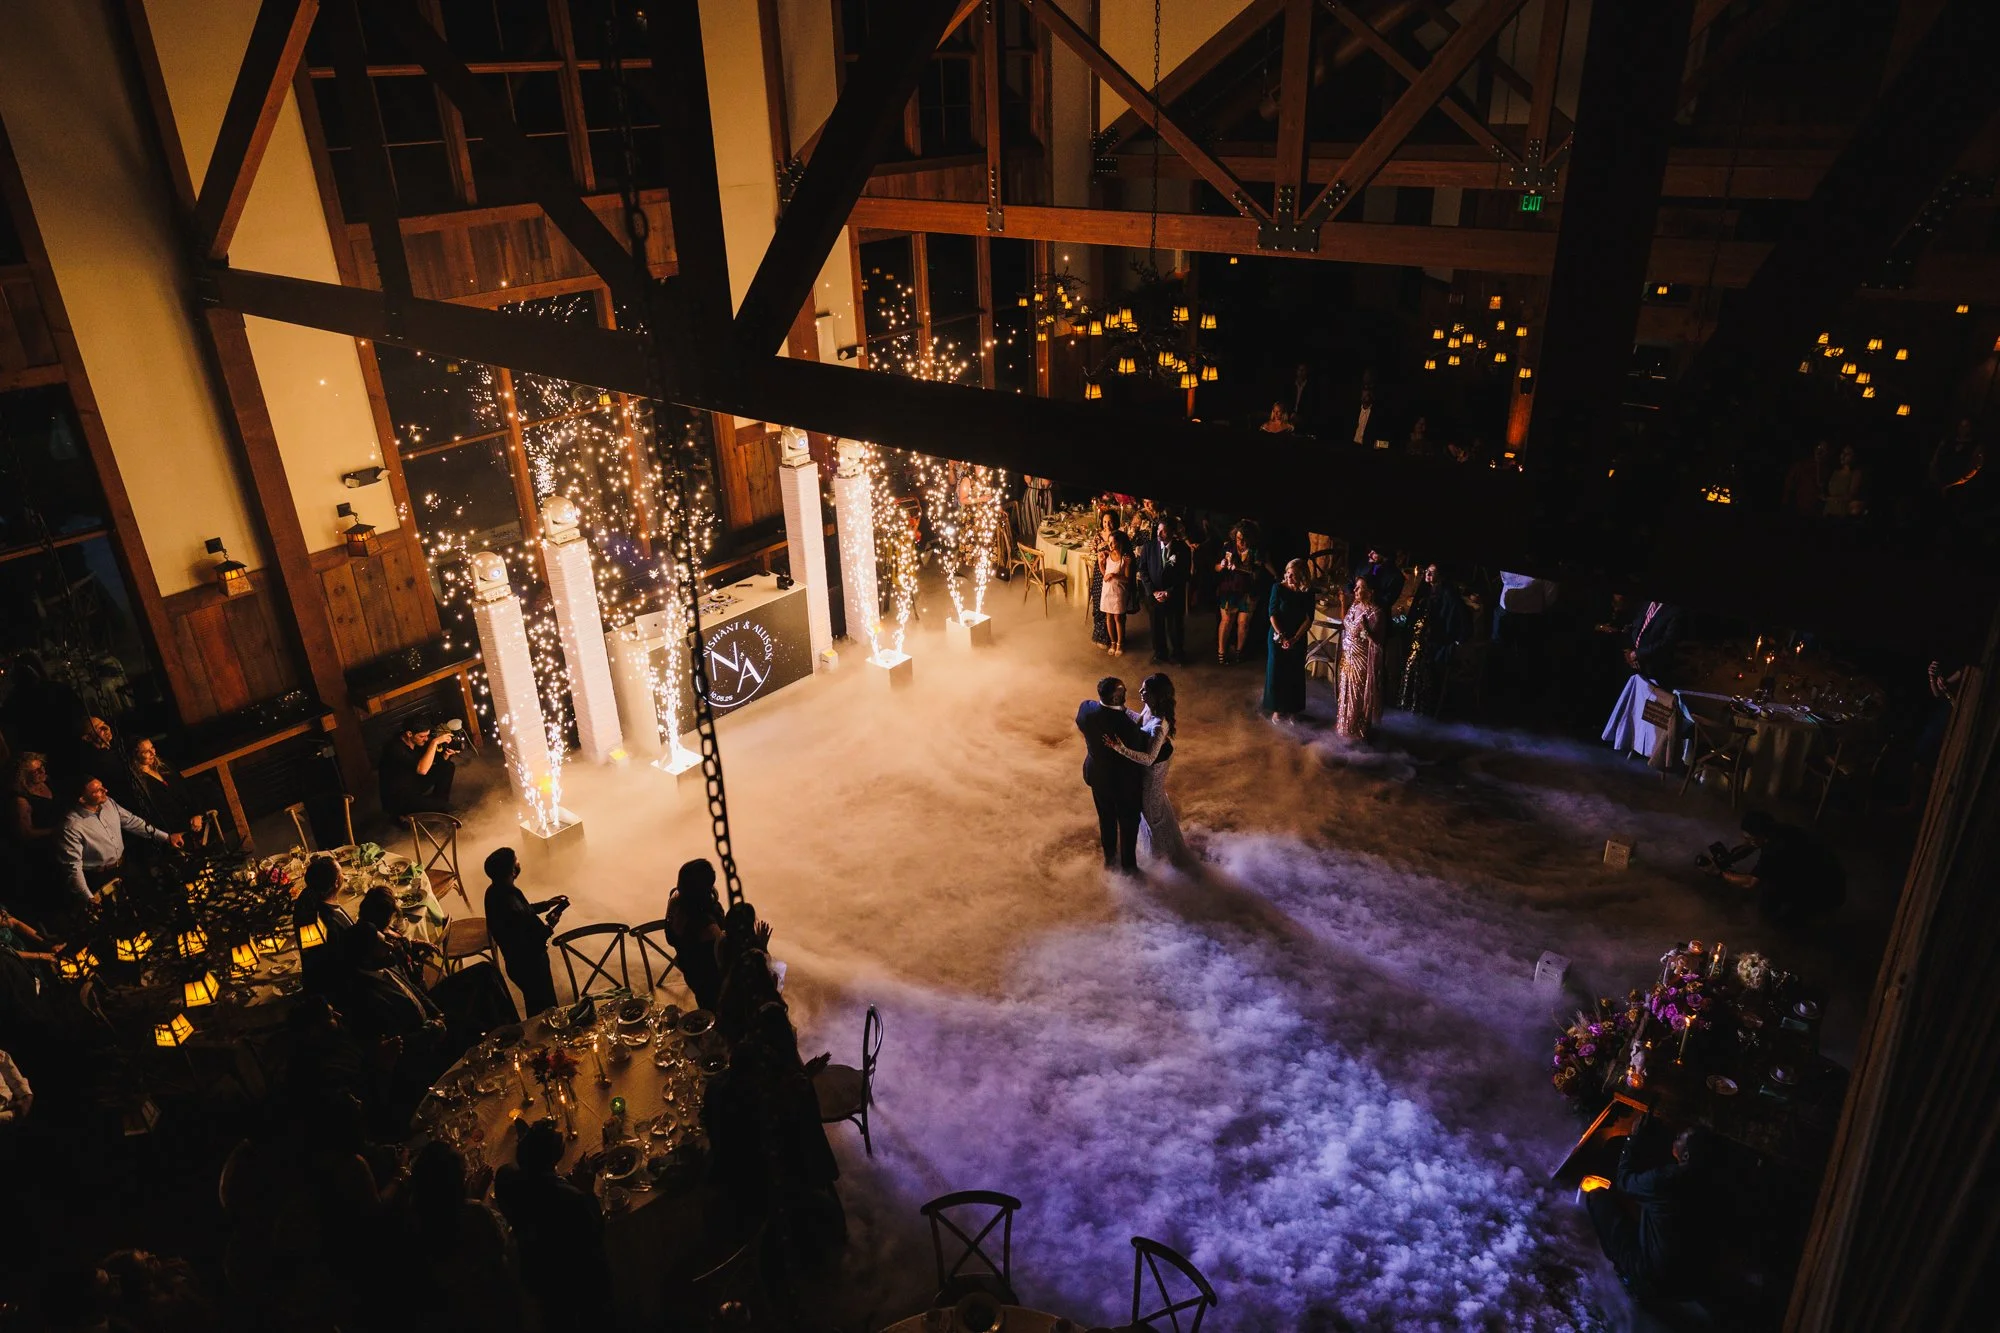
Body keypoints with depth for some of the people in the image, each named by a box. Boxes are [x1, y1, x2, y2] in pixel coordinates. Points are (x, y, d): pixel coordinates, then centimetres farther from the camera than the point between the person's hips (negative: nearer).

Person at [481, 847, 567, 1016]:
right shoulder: (510, 907, -38)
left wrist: (546, 904, 5)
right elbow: (526, 948, -31)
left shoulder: (495, 890, -9)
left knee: (535, 1003, 30)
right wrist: (549, 926, -21)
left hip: (519, 962, 9)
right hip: (529, 965, -9)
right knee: (545, 1008, 15)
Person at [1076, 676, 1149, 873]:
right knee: (1128, 824, 22)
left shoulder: (1085, 708, -21)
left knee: (1106, 819, 29)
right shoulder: (1126, 726, -37)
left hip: (1097, 776, 5)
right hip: (1124, 783, -5)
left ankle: (1110, 858, 51)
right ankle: (1128, 865, 42)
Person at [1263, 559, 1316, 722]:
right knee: (1276, 672, 4)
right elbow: (1272, 613, -10)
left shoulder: (1308, 593, -7)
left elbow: (1309, 619, -7)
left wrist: (1295, 638, -15)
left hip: (1298, 639, 1)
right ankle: (1277, 708, 18)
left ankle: (1293, 709, 20)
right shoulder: (1278, 587, -10)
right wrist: (1281, 636, -15)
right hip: (1278, 636, -1)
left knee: (1295, 674, 7)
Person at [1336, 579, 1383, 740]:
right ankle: (1345, 725, 35)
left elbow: (1375, 641, -20)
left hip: (1361, 660, -8)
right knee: (1347, 691, 19)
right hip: (1347, 658, 8)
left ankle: (1359, 730, 22)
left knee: (1359, 695, 6)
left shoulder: (1374, 613, -22)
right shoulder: (1354, 606, 3)